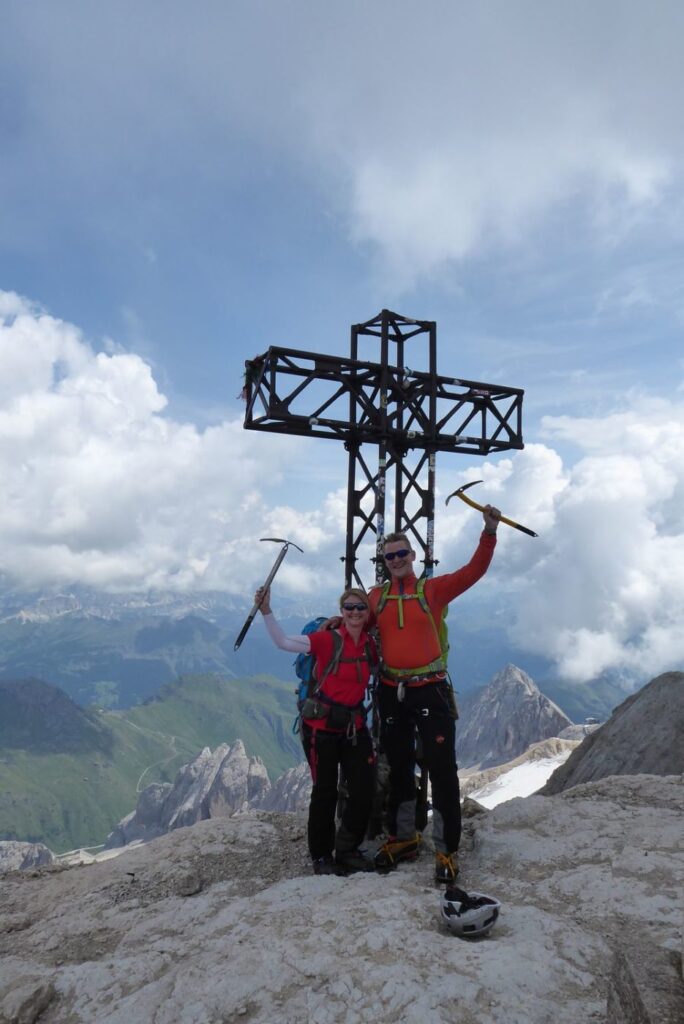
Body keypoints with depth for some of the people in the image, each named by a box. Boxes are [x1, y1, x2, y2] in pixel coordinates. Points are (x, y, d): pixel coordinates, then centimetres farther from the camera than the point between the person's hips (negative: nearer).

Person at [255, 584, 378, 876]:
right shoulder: (327, 640, -14)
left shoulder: (371, 647, 1)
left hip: (354, 727, 5)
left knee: (364, 791, 7)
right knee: (325, 792, 6)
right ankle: (321, 857, 26)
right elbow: (284, 642, -24)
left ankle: (347, 851, 29)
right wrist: (266, 611, -32)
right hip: (322, 726, -5)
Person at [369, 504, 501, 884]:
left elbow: (474, 570, -11)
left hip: (430, 690, -3)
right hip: (391, 692, 3)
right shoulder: (376, 597, 6)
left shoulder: (434, 589, -2)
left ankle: (447, 850, 10)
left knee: (442, 770, -2)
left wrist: (489, 531, -22)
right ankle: (403, 838, 33)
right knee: (399, 770, 16)